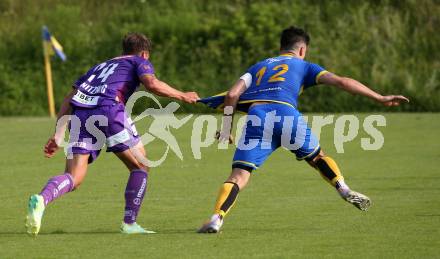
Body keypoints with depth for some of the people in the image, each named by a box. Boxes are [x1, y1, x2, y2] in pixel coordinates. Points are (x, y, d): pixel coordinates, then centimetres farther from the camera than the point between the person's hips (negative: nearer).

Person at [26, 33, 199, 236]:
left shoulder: (100, 66, 37)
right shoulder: (139, 61, 22)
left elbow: (69, 99, 28)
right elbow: (152, 84, -1)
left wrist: (58, 135, 23)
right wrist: (181, 96, 12)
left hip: (81, 113, 5)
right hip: (109, 110, -5)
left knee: (73, 179, -1)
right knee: (140, 166, 15)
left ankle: (42, 199, -31)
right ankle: (129, 223, 10)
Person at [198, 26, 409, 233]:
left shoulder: (257, 67, 33)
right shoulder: (303, 66, 26)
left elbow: (232, 95, 18)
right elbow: (341, 82, 15)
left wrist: (226, 130, 21)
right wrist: (380, 99, 16)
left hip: (256, 116, 1)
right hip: (286, 113, -1)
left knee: (239, 176, -4)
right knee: (318, 158, 26)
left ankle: (216, 218, -23)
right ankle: (345, 191, 16)